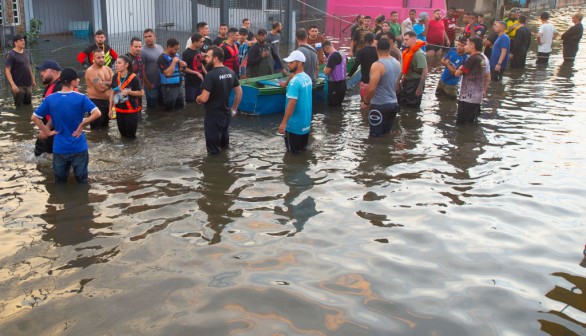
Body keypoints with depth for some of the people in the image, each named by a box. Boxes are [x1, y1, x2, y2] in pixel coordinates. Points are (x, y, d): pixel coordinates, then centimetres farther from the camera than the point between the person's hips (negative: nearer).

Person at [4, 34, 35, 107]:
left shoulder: (26, 53, 11)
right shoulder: (11, 55, -9)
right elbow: (7, 70, -14)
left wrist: (33, 80, 17)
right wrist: (13, 84, -22)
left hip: (28, 85, 6)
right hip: (18, 86, -6)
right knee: (19, 107, -4)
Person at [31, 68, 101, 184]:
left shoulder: (50, 99, -2)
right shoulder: (81, 98, -11)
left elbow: (34, 118, 0)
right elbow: (97, 113, -21)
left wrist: (47, 132, 5)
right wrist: (82, 124, -10)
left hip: (59, 148, 3)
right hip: (78, 148, -3)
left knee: (60, 183, 17)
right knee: (82, 182, 11)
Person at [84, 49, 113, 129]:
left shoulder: (107, 69, 10)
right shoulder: (91, 71, -15)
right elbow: (101, 88, -24)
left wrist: (105, 83, -15)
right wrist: (109, 83, -8)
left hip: (107, 101, 8)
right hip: (96, 102, -8)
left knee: (105, 127, 21)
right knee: (96, 129, -3)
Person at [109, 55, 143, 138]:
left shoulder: (133, 78, -16)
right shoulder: (115, 77, 1)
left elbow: (140, 93, -10)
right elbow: (112, 93, 8)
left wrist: (128, 92, -24)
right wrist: (111, 108, 9)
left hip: (131, 110, -5)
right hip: (119, 110, 5)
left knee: (130, 135, 2)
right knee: (122, 133, 15)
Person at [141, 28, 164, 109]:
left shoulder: (160, 47, 6)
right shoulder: (143, 51, -13)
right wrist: (148, 84, -14)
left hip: (163, 83, 6)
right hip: (151, 85, -6)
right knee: (152, 107, 5)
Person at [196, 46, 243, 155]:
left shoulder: (211, 75, -21)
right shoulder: (231, 72, 3)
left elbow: (204, 98, -24)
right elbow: (239, 92, 11)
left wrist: (197, 99, -1)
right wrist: (234, 109, 19)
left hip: (213, 116, -7)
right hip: (226, 114, 8)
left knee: (213, 151, 5)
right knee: (224, 145, 23)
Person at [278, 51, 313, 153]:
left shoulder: (294, 81, -22)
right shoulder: (307, 78, 6)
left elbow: (292, 103, -27)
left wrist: (283, 123, -24)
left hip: (294, 124, -9)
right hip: (306, 123, 9)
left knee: (293, 153, 5)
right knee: (302, 150, 19)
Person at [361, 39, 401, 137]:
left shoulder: (377, 65, -18)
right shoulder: (397, 64, 7)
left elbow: (371, 89, -22)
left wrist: (366, 102, -7)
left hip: (380, 106, -8)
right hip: (393, 104, 8)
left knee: (376, 136, 1)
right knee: (386, 135, 17)